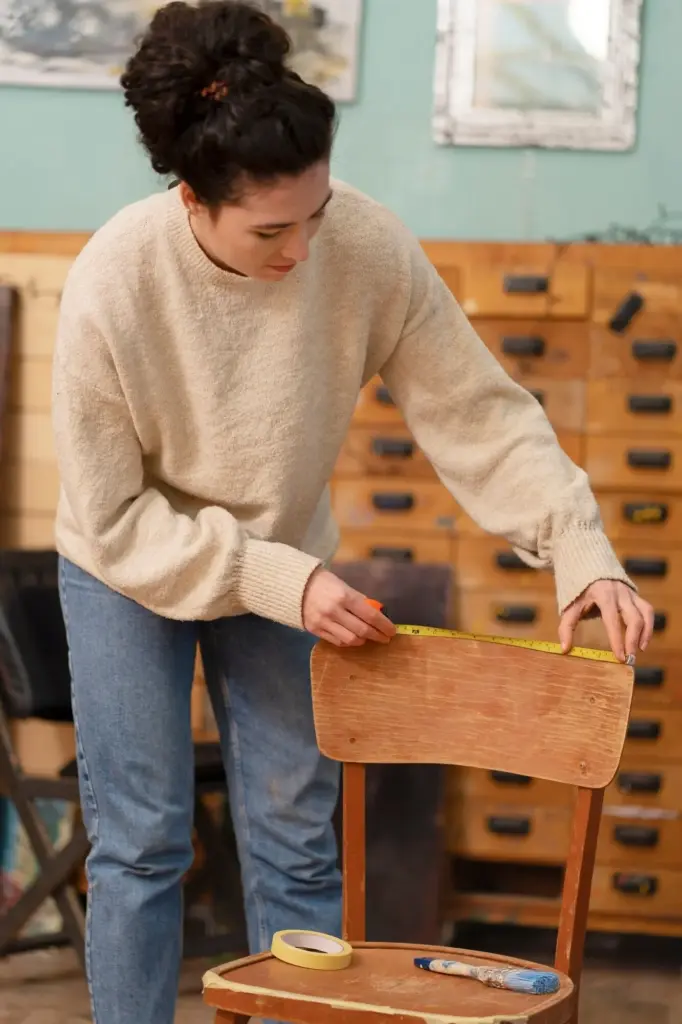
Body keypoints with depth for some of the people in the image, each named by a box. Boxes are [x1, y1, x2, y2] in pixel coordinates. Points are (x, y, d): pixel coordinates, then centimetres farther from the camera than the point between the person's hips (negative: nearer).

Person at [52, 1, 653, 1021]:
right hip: (133, 571, -2)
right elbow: (112, 519, -21)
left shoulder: (369, 248, -25)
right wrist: (276, 582, -28)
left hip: (284, 568, 2)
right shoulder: (113, 282, -29)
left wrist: (580, 546, -28)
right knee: (141, 843, 0)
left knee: (297, 844, 5)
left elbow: (480, 413, -16)